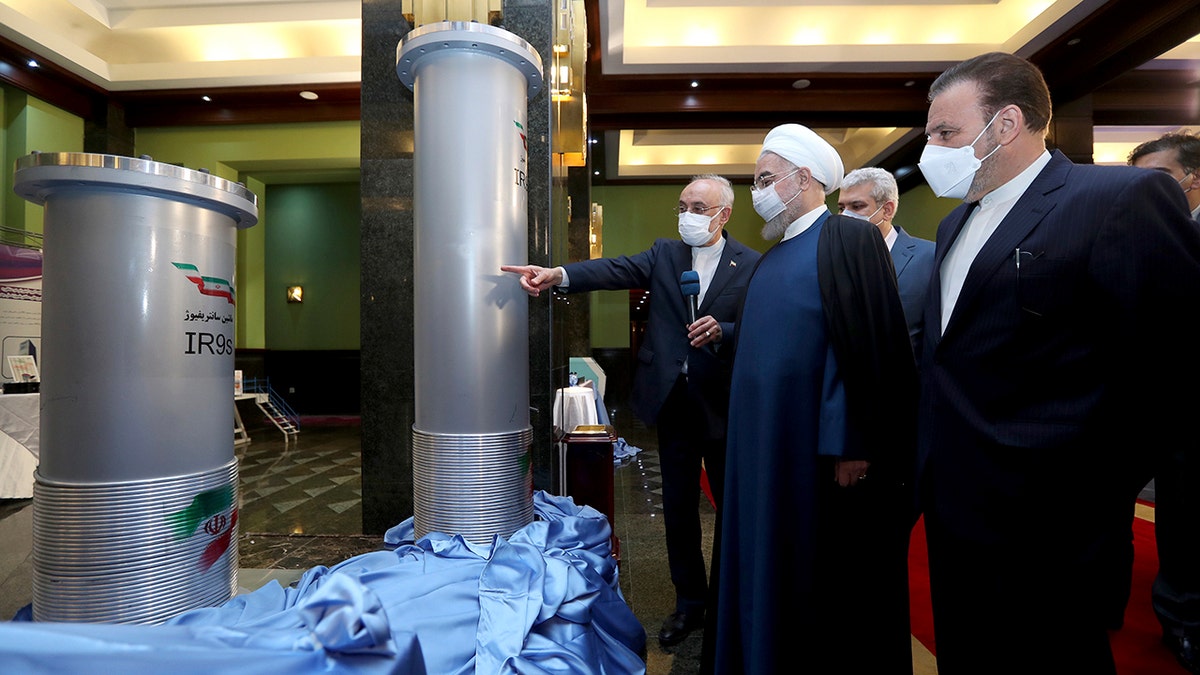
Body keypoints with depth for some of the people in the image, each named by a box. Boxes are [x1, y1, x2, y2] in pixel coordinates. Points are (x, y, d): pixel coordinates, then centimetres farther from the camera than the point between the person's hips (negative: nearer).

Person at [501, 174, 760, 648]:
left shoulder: (752, 265, -1)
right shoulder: (665, 254, 4)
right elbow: (617, 270, -13)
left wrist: (722, 330, -24)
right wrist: (559, 275, -30)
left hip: (723, 403, -2)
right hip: (673, 400, 3)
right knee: (678, 507, 13)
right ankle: (689, 603, 33)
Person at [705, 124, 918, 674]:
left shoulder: (850, 239, -9)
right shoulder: (772, 259, 16)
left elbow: (867, 344, -17)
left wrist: (851, 446, -20)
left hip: (821, 449, -7)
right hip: (767, 444, 8)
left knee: (830, 579, 8)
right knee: (771, 565, 17)